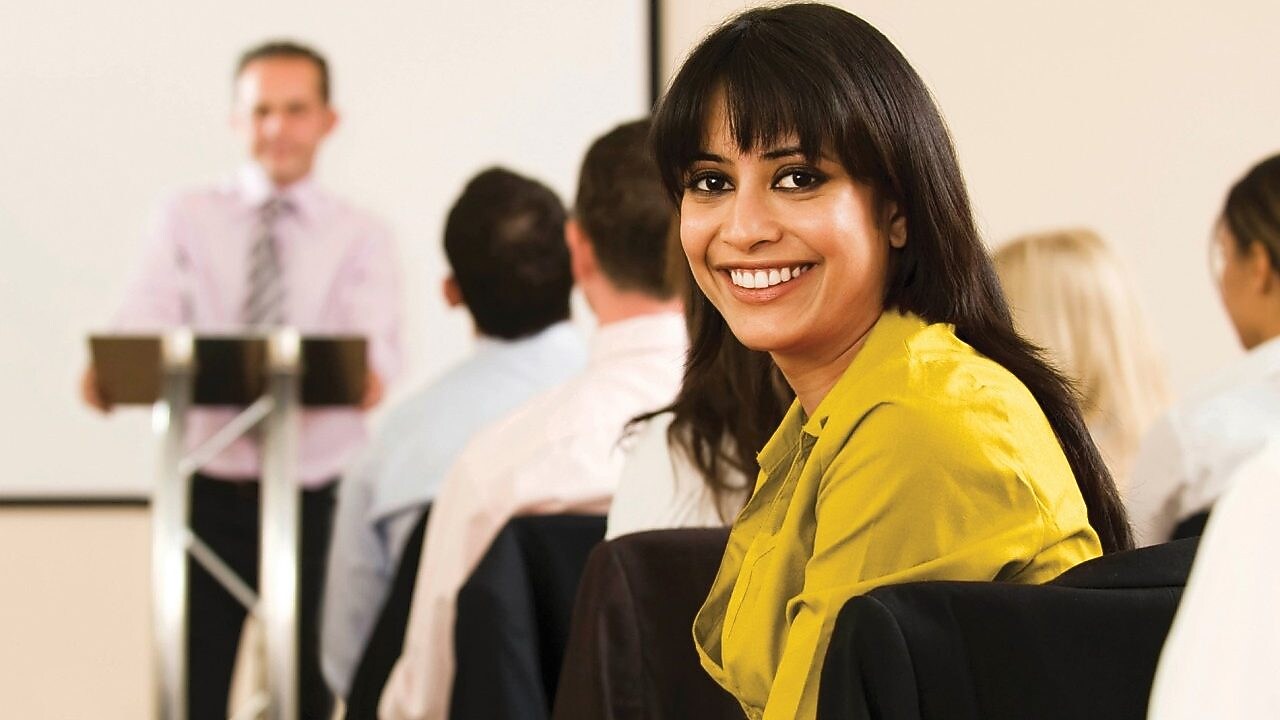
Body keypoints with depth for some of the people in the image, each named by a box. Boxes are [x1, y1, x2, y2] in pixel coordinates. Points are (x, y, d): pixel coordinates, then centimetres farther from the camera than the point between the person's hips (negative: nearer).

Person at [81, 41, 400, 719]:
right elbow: (147, 318, -8)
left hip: (317, 501, 0)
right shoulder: (188, 218, 8)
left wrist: (368, 372, -36)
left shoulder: (361, 236, 6)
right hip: (209, 493, 0)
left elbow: (376, 334, -12)